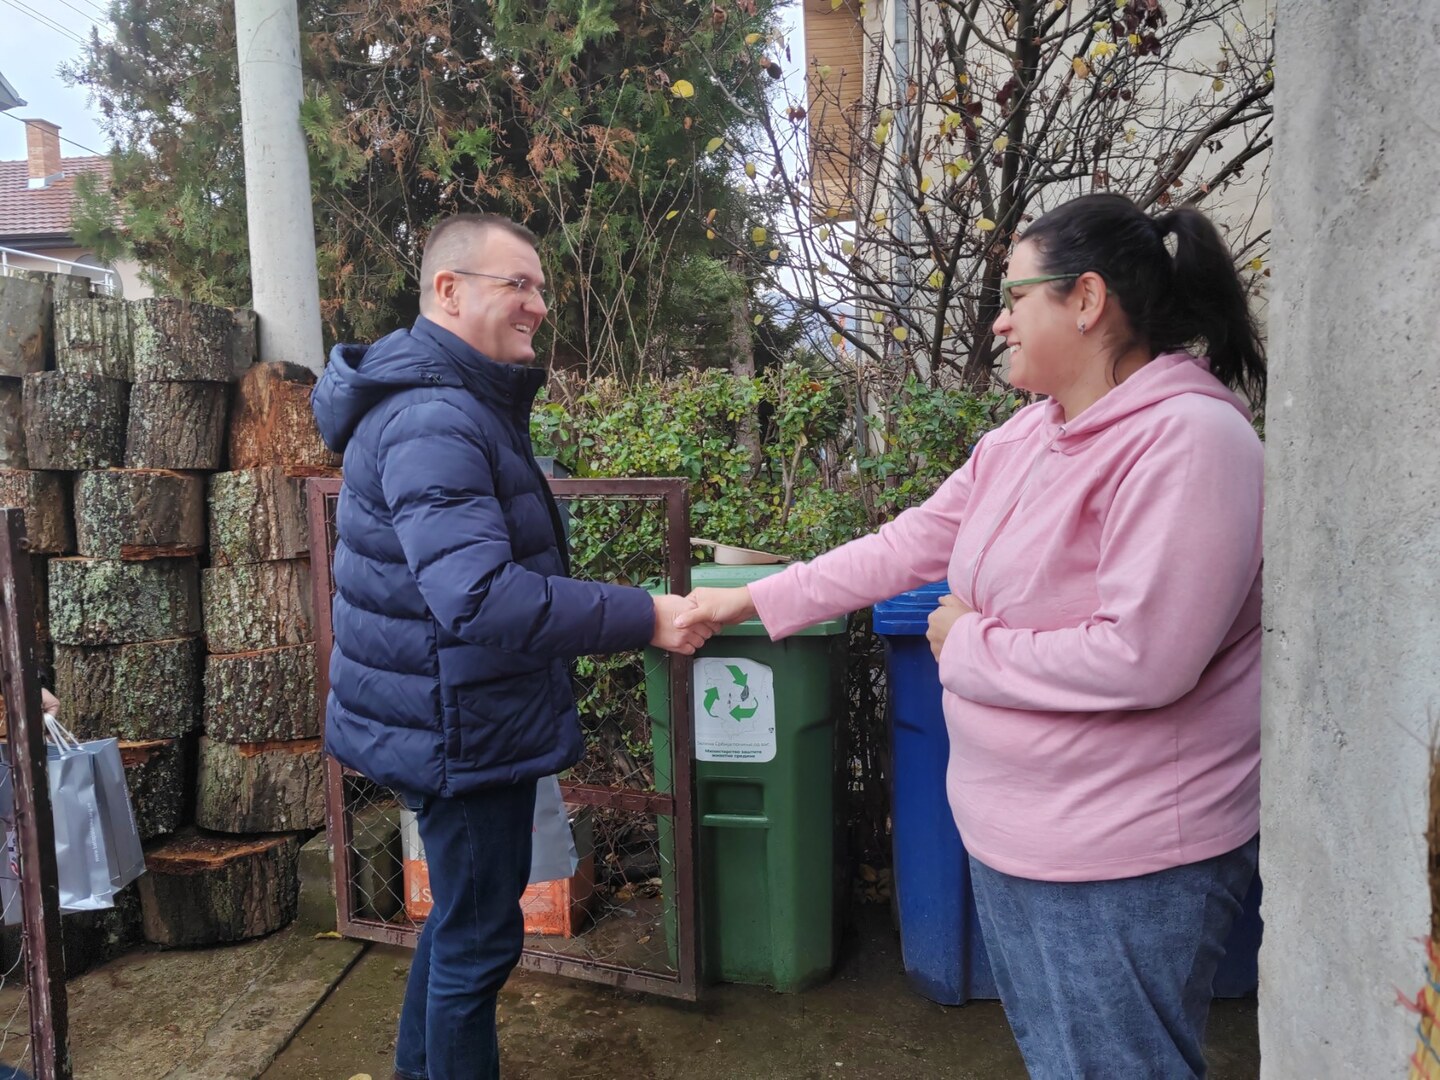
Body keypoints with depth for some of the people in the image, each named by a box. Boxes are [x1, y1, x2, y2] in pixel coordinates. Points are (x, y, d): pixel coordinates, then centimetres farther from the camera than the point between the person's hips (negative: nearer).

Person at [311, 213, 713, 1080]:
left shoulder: (464, 402, 11)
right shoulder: (432, 420, -24)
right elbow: (481, 598, -35)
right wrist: (644, 618, -33)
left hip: (462, 718, 11)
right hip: (459, 730, -11)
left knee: (465, 913, 26)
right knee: (481, 935, 7)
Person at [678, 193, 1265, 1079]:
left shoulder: (1188, 439, -22)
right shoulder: (1024, 438, 4)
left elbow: (1142, 657, -29)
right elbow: (910, 543, 8)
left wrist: (969, 647, -16)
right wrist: (753, 600, 9)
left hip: (1124, 858, -8)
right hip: (1014, 832, 8)